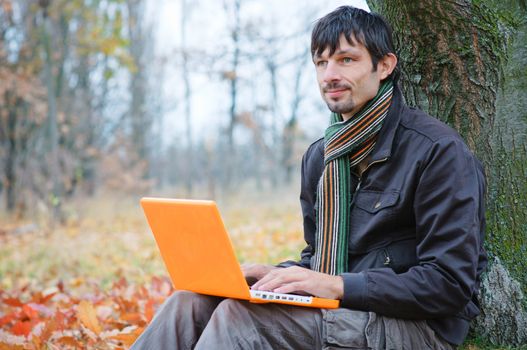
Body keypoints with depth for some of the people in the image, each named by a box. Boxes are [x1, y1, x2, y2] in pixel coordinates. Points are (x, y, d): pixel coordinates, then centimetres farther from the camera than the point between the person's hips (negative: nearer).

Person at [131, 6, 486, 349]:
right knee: (191, 302, -15)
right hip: (334, 313, 7)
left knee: (240, 315, -29)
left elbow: (451, 283, -17)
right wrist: (277, 274, -2)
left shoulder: (439, 151, -11)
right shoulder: (319, 156, 13)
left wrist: (340, 286, -22)